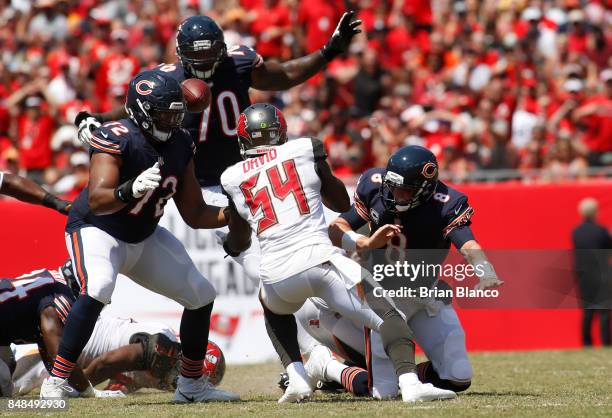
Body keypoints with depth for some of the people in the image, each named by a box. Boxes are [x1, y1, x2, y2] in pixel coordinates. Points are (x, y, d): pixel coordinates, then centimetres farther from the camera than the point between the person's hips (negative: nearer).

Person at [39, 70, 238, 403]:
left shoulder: (180, 145, -4)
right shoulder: (117, 139, -26)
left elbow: (195, 214, 2)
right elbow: (97, 201, -38)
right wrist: (131, 191, -57)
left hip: (144, 237, 8)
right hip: (97, 229, -8)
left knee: (201, 296, 6)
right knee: (97, 289, -35)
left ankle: (191, 385, 24)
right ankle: (54, 384, -29)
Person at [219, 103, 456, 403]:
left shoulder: (232, 178, 15)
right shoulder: (304, 150, 12)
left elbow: (238, 243, 30)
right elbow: (342, 203, 24)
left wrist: (229, 245, 53)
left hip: (276, 274, 2)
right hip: (318, 259, -2)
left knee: (274, 308, 35)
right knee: (386, 316, -2)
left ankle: (297, 379, 17)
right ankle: (410, 383, -27)